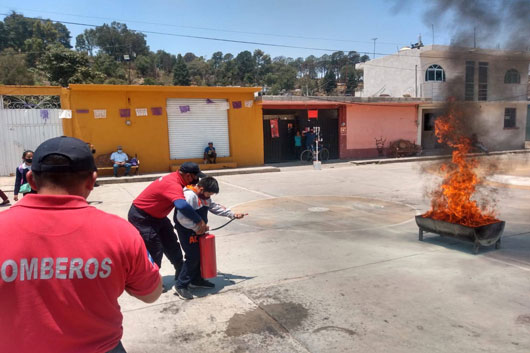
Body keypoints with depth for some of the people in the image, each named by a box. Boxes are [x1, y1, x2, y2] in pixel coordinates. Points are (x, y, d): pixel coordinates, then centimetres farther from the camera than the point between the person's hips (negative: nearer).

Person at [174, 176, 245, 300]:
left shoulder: (204, 196, 7)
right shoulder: (190, 195, -25)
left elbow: (214, 207, 17)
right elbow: (181, 217, -31)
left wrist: (233, 215, 12)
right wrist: (196, 228, -24)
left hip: (198, 231, 10)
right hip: (187, 232, -9)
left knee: (201, 254, 14)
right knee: (193, 257, -9)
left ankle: (196, 280, 31)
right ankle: (181, 285, 4)